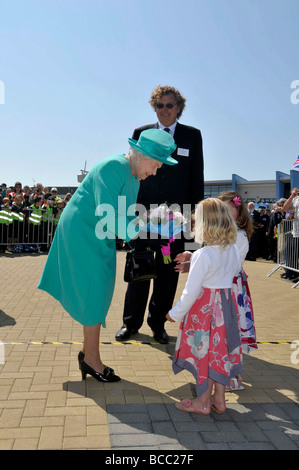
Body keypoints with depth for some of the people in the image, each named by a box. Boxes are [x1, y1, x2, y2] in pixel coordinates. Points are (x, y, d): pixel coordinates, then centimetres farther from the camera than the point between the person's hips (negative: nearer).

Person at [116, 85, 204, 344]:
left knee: (168, 271, 7)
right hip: (144, 211, 0)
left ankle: (158, 322, 21)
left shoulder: (192, 135, 7)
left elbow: (197, 177, 5)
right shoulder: (141, 133, 8)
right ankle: (131, 321, 19)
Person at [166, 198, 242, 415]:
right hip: (226, 303, 7)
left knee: (204, 352, 7)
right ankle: (219, 399, 28)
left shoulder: (203, 255, -22)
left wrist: (176, 313, -7)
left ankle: (203, 402, 21)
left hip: (204, 307, -7)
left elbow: (191, 290, -20)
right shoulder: (234, 250, -1)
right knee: (220, 351, 16)